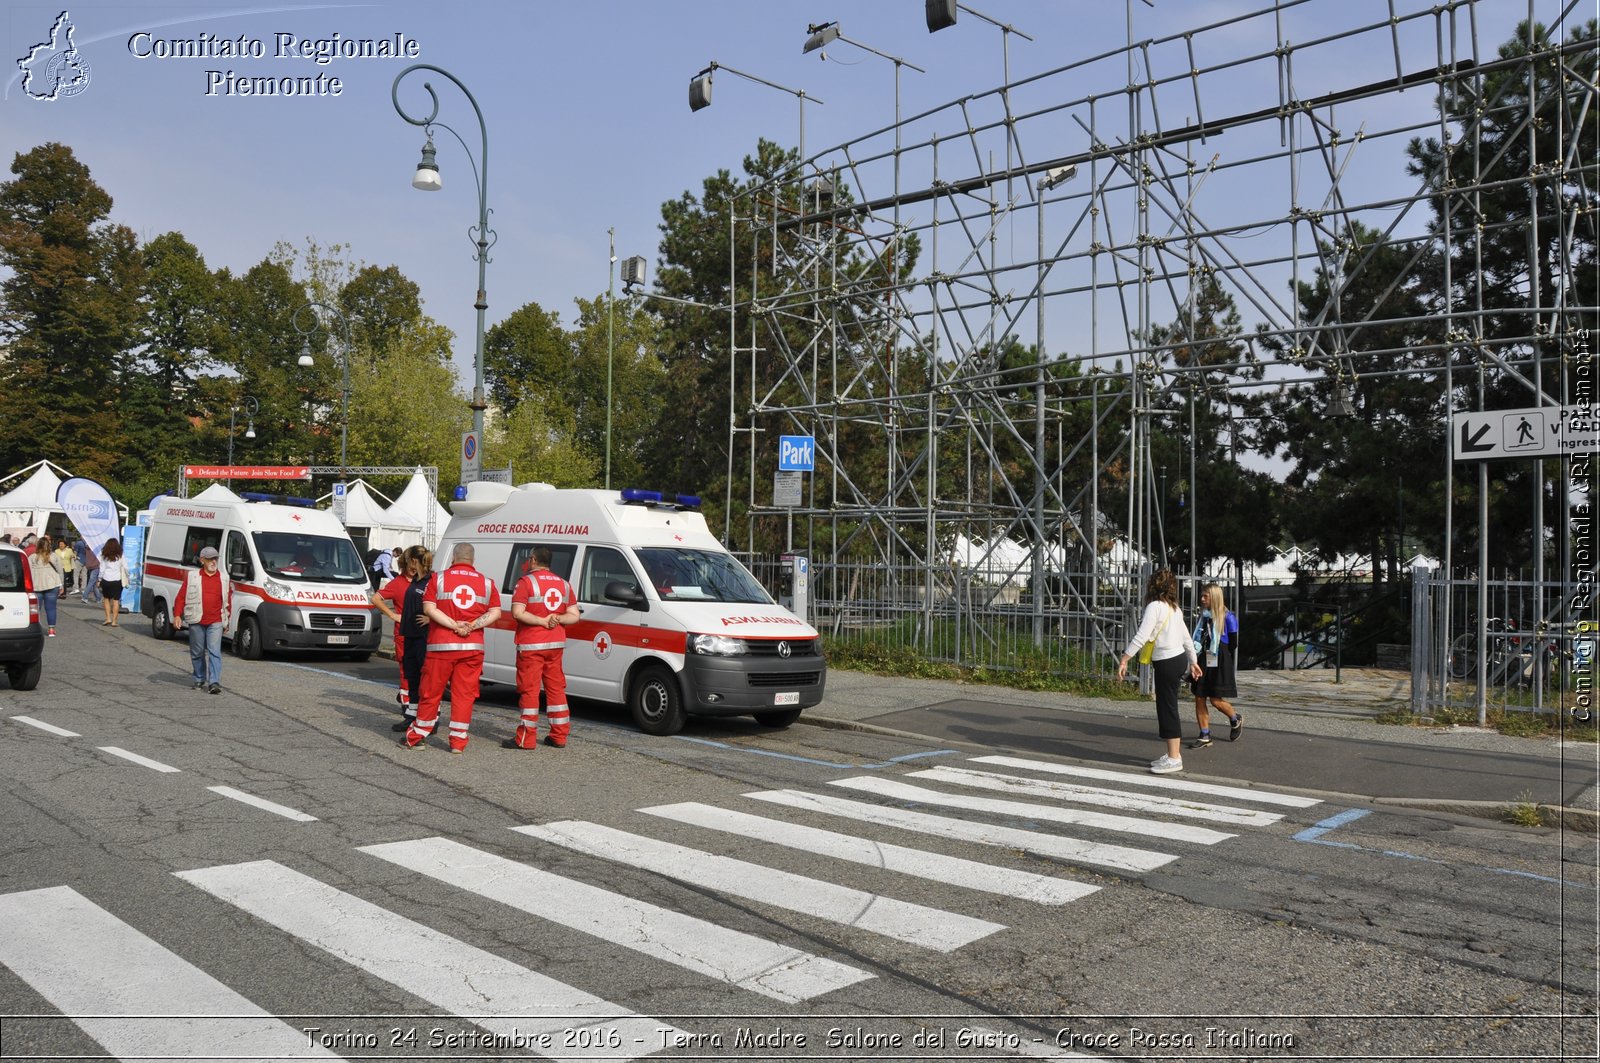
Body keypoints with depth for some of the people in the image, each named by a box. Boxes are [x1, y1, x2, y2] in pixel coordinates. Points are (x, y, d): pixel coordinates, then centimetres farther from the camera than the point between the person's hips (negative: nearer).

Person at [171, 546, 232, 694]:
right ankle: (199, 679, 25)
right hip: (196, 621, 0)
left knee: (214, 651, -10)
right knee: (197, 652, 10)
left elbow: (228, 600, 14)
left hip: (216, 622, 0)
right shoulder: (192, 576, 4)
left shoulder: (224, 578, 9)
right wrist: (177, 615, -4)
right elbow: (181, 597, 4)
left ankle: (214, 682, -13)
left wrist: (227, 620, 14)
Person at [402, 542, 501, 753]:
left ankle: (416, 737, 18)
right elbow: (495, 613, -1)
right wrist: (472, 626, -9)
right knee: (464, 694, 5)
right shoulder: (486, 582, 7)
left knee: (431, 692, 8)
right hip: (473, 647, 1)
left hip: (441, 645, -1)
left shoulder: (438, 579, 2)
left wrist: (454, 625, -12)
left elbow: (429, 608, -8)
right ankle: (458, 741, 6)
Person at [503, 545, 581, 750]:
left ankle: (526, 739, -1)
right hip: (556, 644, 6)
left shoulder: (526, 582, -8)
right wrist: (557, 619, -7)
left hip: (531, 645, -6)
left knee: (529, 690, -3)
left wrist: (542, 622, -13)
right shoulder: (564, 584, 10)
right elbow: (574, 616, 7)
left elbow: (517, 613, -18)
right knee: (556, 688, 12)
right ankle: (559, 735, 16)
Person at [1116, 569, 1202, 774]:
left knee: (1167, 707, -3)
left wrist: (1124, 659, -22)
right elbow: (1186, 638, 20)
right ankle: (1173, 753, 21)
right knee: (1168, 707, 15)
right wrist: (1193, 662, 29)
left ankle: (1174, 759, 1)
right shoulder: (1173, 607, 14)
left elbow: (1141, 635, -22)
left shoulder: (1155, 606, -13)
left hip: (1167, 662, -9)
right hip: (1178, 658, 9)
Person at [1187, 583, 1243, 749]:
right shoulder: (1202, 616, 11)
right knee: (1199, 699, 2)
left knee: (1216, 700, -6)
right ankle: (1205, 736, 9)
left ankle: (1236, 719, 24)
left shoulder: (1228, 617, -6)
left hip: (1219, 663, -6)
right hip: (1202, 662, 6)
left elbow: (1233, 644, -4)